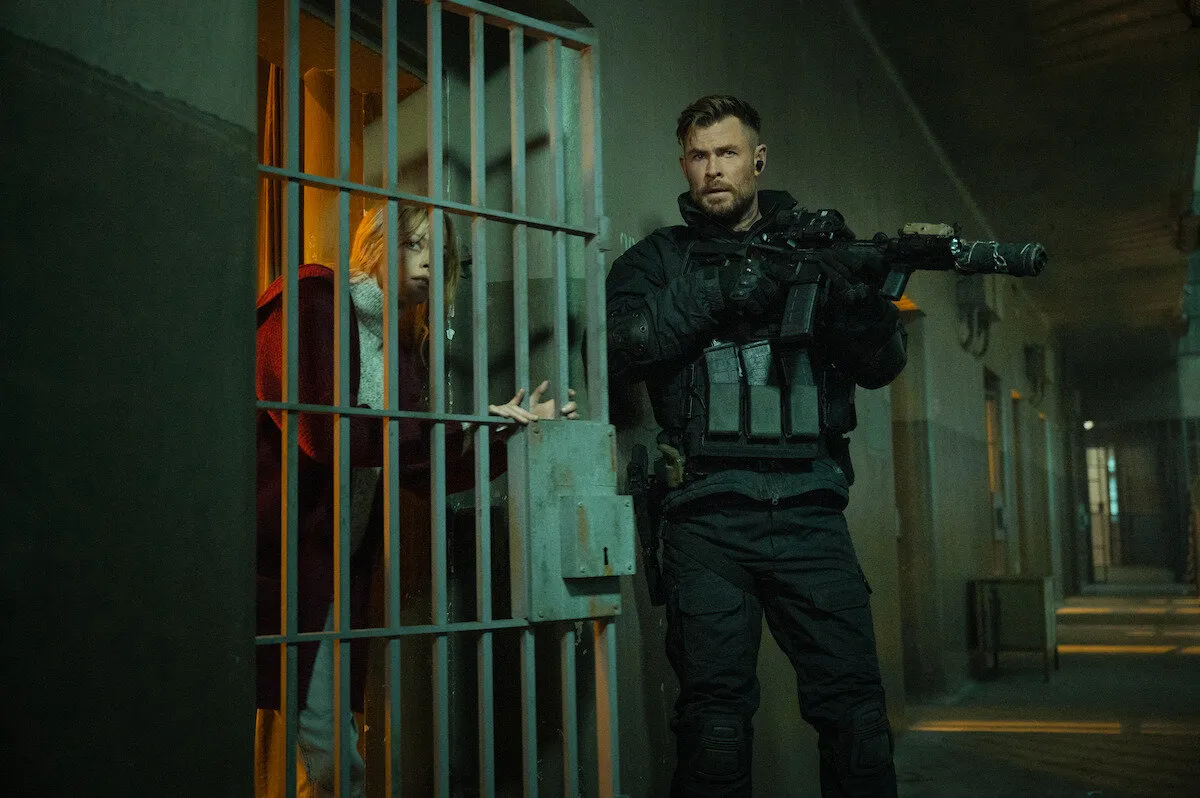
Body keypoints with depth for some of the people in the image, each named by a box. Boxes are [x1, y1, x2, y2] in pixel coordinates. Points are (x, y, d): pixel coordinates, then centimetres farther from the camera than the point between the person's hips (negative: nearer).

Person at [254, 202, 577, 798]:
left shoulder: (404, 346, 14)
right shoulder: (310, 308, -8)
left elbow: (423, 471, 11)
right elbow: (326, 433, -22)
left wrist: (506, 432, -1)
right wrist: (460, 425, -18)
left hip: (339, 570, 7)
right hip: (276, 563, -6)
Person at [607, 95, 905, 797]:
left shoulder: (812, 248, 15)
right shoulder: (658, 259, 13)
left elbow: (883, 365, 8)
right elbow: (621, 347, -6)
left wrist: (852, 297, -13)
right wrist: (721, 291, -14)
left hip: (809, 511, 1)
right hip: (709, 520, -1)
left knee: (854, 703, 0)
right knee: (715, 716, -1)